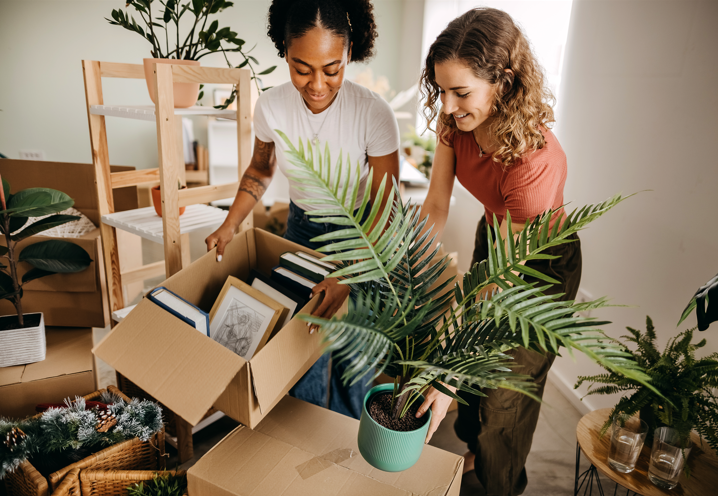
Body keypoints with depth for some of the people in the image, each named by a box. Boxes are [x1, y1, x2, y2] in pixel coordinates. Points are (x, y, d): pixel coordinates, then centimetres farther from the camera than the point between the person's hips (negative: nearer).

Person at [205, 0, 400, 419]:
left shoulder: (374, 113, -25)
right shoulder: (271, 108, -14)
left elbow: (384, 208, -20)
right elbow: (261, 170, 6)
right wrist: (230, 226, -5)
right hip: (301, 228, 3)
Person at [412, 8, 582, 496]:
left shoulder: (536, 160, -39)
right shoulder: (457, 123, -19)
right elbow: (435, 207, -15)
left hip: (542, 260, -6)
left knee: (508, 388, 9)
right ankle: (471, 447, 52)